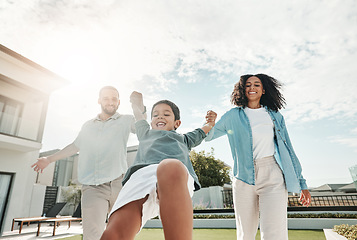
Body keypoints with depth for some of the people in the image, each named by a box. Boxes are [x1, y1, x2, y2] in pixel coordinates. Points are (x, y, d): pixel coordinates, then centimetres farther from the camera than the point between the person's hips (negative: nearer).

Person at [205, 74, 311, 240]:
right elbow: (208, 136, 11)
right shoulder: (234, 116, 10)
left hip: (273, 177, 0)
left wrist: (302, 183, 14)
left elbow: (288, 150, 16)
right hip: (244, 178, 0)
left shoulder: (275, 116, 14)